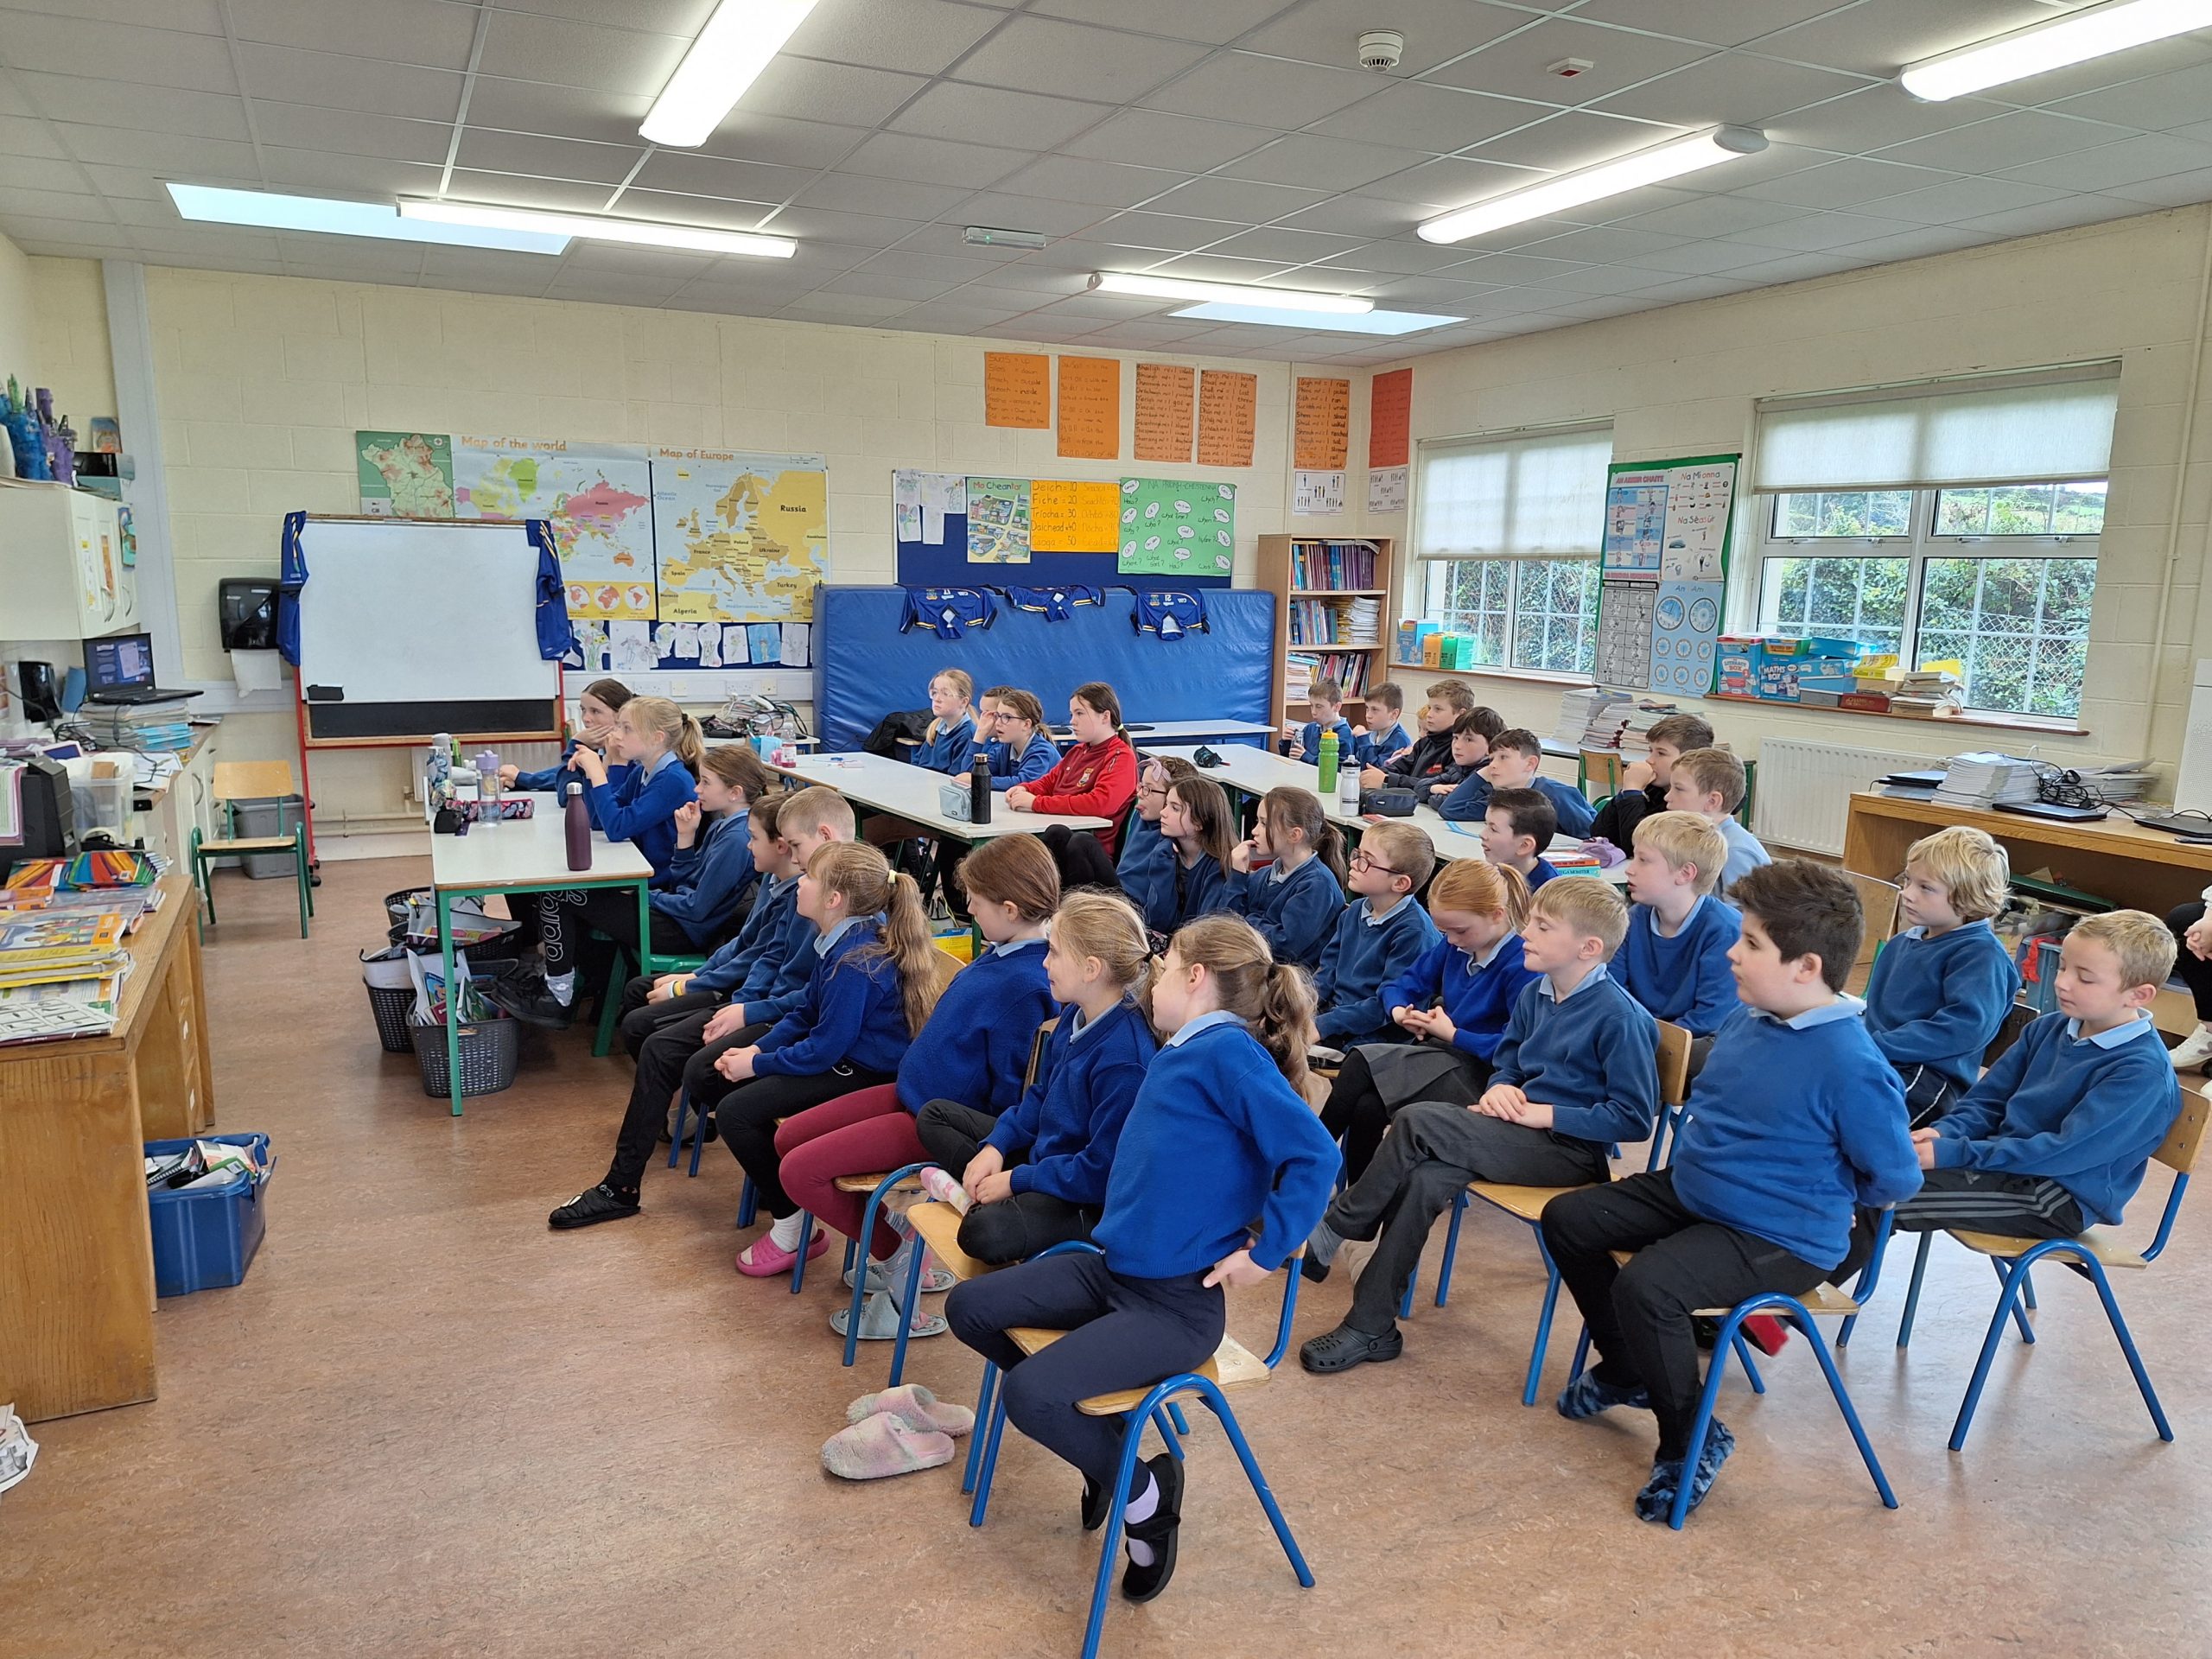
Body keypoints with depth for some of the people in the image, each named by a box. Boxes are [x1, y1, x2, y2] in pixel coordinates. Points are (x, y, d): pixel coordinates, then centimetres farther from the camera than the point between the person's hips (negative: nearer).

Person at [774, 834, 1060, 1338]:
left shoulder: (1026, 984, -27)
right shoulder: (1004, 952, 1)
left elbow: (1011, 1089, -22)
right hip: (913, 1090, 10)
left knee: (800, 1171, -12)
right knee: (788, 1137, 11)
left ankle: (898, 1259, 7)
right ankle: (888, 1229, 16)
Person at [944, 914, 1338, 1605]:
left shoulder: (1229, 1051, -19)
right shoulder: (1175, 1055, 9)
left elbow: (1315, 1157, -26)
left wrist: (1265, 1250, -21)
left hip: (1178, 1303, -9)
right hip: (1111, 1269, 9)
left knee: (1030, 1394, -23)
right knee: (969, 1308, 6)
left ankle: (1144, 1490, 5)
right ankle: (1093, 1434, 21)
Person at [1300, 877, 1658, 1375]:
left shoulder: (1621, 1017, -15)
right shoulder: (1534, 995, 9)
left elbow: (1634, 1118, -15)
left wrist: (1545, 1113, -17)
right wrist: (1499, 1087, 1)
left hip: (1570, 1149, -7)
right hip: (1520, 1132, 7)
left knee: (1417, 1122, -25)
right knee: (1423, 1179, -23)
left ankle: (1331, 1234, -11)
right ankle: (1371, 1327, -15)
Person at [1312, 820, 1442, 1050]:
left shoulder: (1413, 932, -17)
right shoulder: (1354, 913, 10)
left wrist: (1323, 1025, -22)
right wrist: (1313, 992, -7)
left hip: (1369, 1033, -7)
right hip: (1331, 1010, 7)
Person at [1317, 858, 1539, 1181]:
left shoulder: (1521, 964, -15)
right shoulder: (1452, 946, 8)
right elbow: (1403, 984, 18)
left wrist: (1452, 1033, -14)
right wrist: (1400, 1011, -6)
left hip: (1478, 1071, -7)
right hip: (1438, 1053, 7)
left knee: (1362, 1061, -23)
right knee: (1366, 1108, -24)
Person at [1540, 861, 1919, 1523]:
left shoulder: (1852, 1066, -25)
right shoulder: (1746, 1020, 0)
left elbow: (1896, 1179, -14)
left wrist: (1820, 1190, 0)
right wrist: (1696, 1162, 10)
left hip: (1781, 1239, -9)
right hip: (1690, 1191, 9)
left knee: (1645, 1285, -30)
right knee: (1567, 1218, 6)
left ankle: (1693, 1442, -2)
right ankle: (1626, 1371, 27)